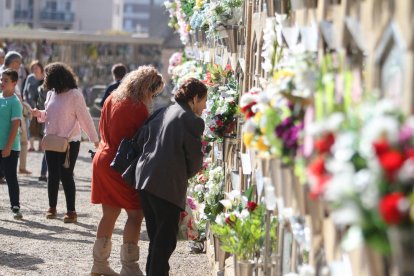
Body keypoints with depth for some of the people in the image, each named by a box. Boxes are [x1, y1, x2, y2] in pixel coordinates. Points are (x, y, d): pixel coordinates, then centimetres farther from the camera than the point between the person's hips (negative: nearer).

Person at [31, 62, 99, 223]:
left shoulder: (75, 95, -13)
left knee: (66, 175, -5)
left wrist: (95, 139, -13)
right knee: (53, 175, 10)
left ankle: (71, 211, 2)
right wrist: (40, 114, -1)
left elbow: (85, 118, -12)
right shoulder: (51, 93, 7)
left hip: (69, 142, -6)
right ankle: (52, 207, 21)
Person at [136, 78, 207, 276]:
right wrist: (185, 175, 13)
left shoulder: (162, 113, 14)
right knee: (166, 239, -1)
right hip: (168, 185, -8)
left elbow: (141, 142, 13)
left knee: (156, 237, 17)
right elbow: (196, 160, -7)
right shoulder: (193, 121, -8)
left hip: (145, 178, 8)